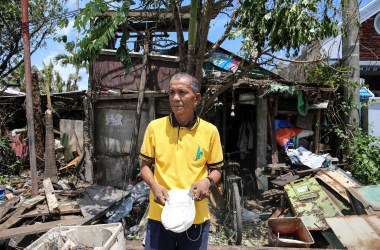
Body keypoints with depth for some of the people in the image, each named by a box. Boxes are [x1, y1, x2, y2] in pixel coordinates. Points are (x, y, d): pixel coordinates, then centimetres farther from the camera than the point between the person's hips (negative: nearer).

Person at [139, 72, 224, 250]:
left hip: (196, 216, 0)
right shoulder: (154, 127, -4)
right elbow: (145, 165, 6)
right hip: (160, 214, 1)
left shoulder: (210, 131, -5)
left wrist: (207, 181, -15)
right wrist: (154, 185, -12)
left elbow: (216, 169, 5)